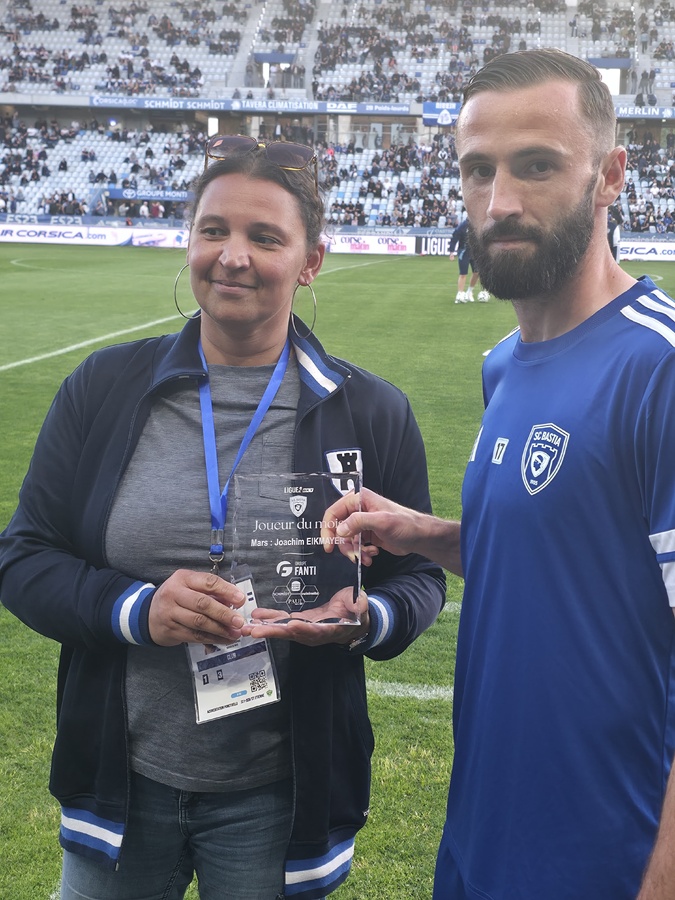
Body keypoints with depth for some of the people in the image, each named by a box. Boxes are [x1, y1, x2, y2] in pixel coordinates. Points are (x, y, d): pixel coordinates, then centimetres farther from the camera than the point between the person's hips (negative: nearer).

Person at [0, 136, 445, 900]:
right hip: (120, 783, 1)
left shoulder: (371, 412, -3)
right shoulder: (103, 388, -2)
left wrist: (367, 620, -20)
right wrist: (135, 609, -19)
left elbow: (418, 579, 3)